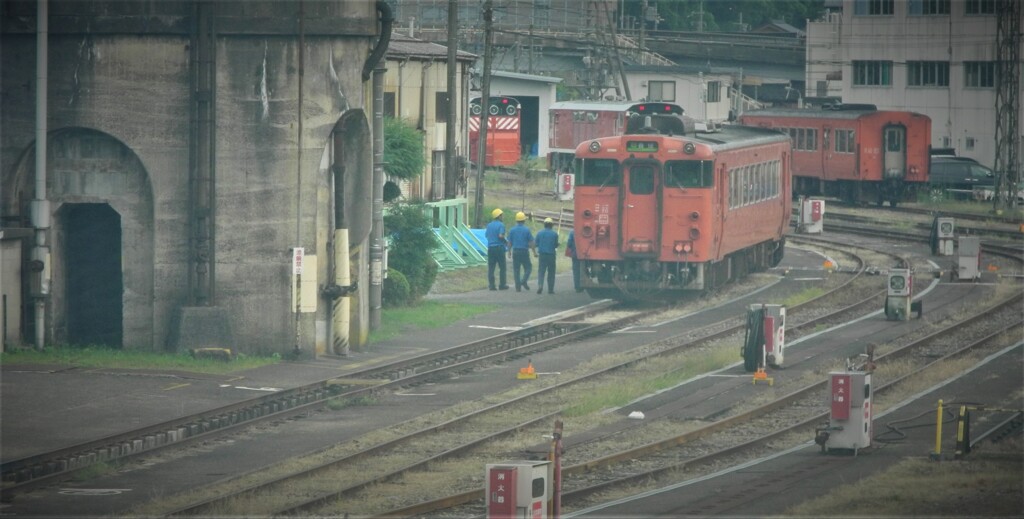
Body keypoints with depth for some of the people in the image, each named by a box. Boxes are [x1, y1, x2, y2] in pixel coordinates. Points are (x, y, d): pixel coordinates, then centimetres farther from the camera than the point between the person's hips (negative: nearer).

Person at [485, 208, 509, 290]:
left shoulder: (489, 225, 10)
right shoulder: (501, 225, -9)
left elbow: (486, 235, 14)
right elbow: (501, 236, -20)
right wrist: (506, 242, -3)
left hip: (490, 247, 5)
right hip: (499, 247, -5)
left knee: (491, 267, 4)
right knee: (502, 267, 4)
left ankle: (491, 285, 0)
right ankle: (502, 285, 4)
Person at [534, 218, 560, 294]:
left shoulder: (539, 233, 0)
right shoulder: (554, 234, -5)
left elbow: (536, 244, 3)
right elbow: (556, 245, 0)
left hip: (542, 254, 1)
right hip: (551, 255, -1)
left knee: (541, 271, 1)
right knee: (551, 272, 7)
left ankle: (540, 285, -21)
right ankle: (550, 289, 8)